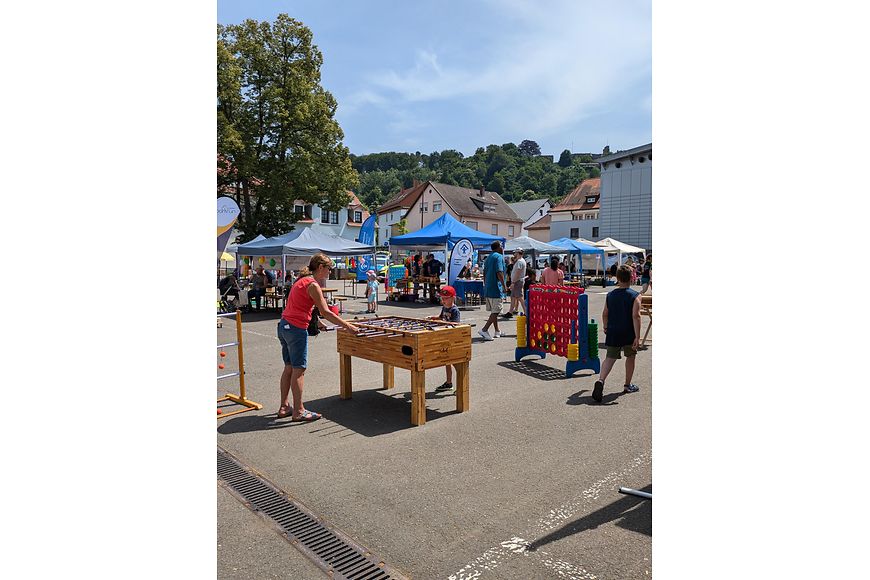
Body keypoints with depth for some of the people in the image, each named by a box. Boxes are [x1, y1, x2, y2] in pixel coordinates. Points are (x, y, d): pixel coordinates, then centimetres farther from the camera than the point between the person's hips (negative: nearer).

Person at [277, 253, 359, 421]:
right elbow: (326, 313, -17)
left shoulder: (302, 280, 15)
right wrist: (347, 326, -13)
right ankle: (298, 411, 3)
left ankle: (284, 407, 21)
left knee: (289, 367, 14)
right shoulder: (312, 285, -14)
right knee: (299, 369, -3)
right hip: (296, 328, -10)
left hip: (284, 325, 10)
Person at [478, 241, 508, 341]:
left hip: (487, 288, 9)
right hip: (496, 289, -9)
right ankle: (484, 329, -15)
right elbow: (499, 272, -20)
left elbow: (484, 273, 18)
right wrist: (504, 285, -14)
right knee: (496, 311, -7)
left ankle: (497, 331, 24)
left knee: (494, 311, 16)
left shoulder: (488, 258, 17)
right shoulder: (499, 257, -10)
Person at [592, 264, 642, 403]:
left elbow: (605, 314, 10)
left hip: (613, 333, 3)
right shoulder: (635, 296, -9)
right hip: (629, 334, -2)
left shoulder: (610, 295, 4)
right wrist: (637, 336, -18)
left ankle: (600, 380, -23)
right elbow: (636, 316, -18)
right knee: (630, 357, 18)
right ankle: (627, 385, 29)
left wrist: (605, 328, 27)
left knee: (610, 358, 2)